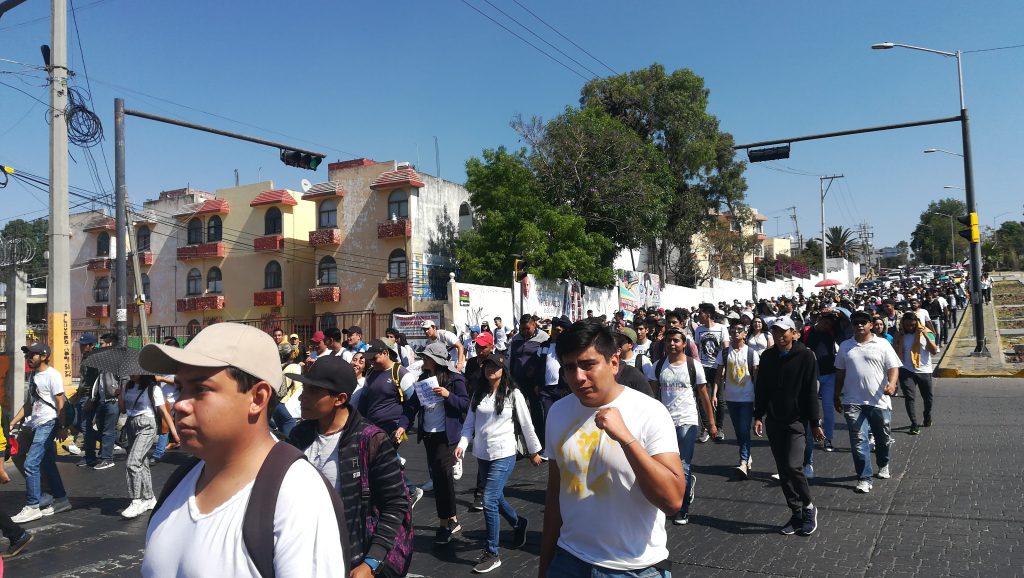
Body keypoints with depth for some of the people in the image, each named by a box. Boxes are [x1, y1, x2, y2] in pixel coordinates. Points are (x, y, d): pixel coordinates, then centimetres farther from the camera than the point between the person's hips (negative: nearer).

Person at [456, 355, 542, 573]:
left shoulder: (513, 394, -9)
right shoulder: (478, 393, 5)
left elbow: (526, 424, -2)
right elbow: (469, 423, 6)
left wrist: (534, 451, 5)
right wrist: (462, 444, -9)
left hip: (503, 455, -6)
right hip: (482, 455, 6)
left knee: (489, 501, -11)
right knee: (496, 498, 18)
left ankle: (492, 554, 2)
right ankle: (518, 523, 48)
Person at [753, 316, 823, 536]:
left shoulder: (806, 356, -7)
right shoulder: (767, 357, 5)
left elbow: (811, 392, -7)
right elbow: (761, 388, 9)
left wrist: (815, 422, -6)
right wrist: (758, 416, 2)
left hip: (796, 421, -5)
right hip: (773, 421, 5)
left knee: (793, 466, -15)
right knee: (783, 469, 8)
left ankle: (808, 507, 8)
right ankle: (796, 514, 20)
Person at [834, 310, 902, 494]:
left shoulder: (882, 344, 0)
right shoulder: (845, 346, 8)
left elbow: (893, 367, -6)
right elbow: (840, 373, 13)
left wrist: (892, 384, -26)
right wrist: (837, 396, 13)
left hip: (879, 401, -1)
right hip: (853, 402, 1)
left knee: (884, 437, 15)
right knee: (858, 440, -3)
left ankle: (883, 465, 41)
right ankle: (864, 478, 3)